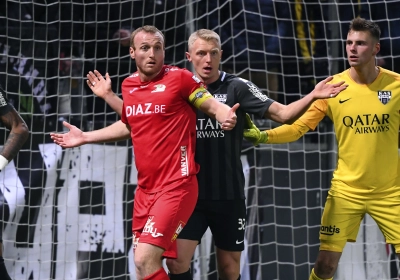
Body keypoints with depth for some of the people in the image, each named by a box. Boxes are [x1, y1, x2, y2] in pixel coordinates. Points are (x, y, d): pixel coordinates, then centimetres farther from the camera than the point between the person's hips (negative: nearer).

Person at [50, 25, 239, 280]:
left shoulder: (179, 77, -8)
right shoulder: (128, 85, 10)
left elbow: (213, 106, -4)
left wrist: (226, 117, -27)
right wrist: (86, 137, 27)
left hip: (176, 184, -7)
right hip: (146, 187, 7)